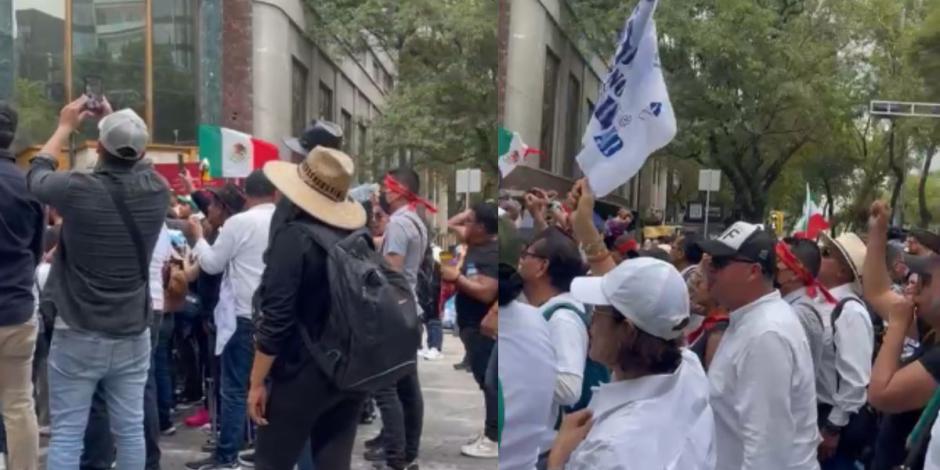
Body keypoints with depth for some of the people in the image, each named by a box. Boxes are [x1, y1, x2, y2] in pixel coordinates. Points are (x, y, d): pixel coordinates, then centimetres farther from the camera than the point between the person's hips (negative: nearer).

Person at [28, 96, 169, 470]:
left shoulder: (78, 189, -14)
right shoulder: (157, 189, -6)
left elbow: (37, 174, 9)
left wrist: (65, 126, 20)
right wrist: (116, 121, 23)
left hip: (79, 336, -3)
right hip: (134, 335, 3)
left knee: (66, 435, 5)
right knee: (130, 429, 10)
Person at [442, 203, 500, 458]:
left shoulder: (492, 254, -19)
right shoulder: (478, 243, 11)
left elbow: (486, 293, -29)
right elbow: (452, 224, 25)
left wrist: (457, 278, -21)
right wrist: (472, 212, 10)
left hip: (483, 327, -11)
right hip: (474, 326, 11)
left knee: (490, 381, -7)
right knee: (486, 380, 15)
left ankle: (494, 440, -3)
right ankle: (491, 432, 24)